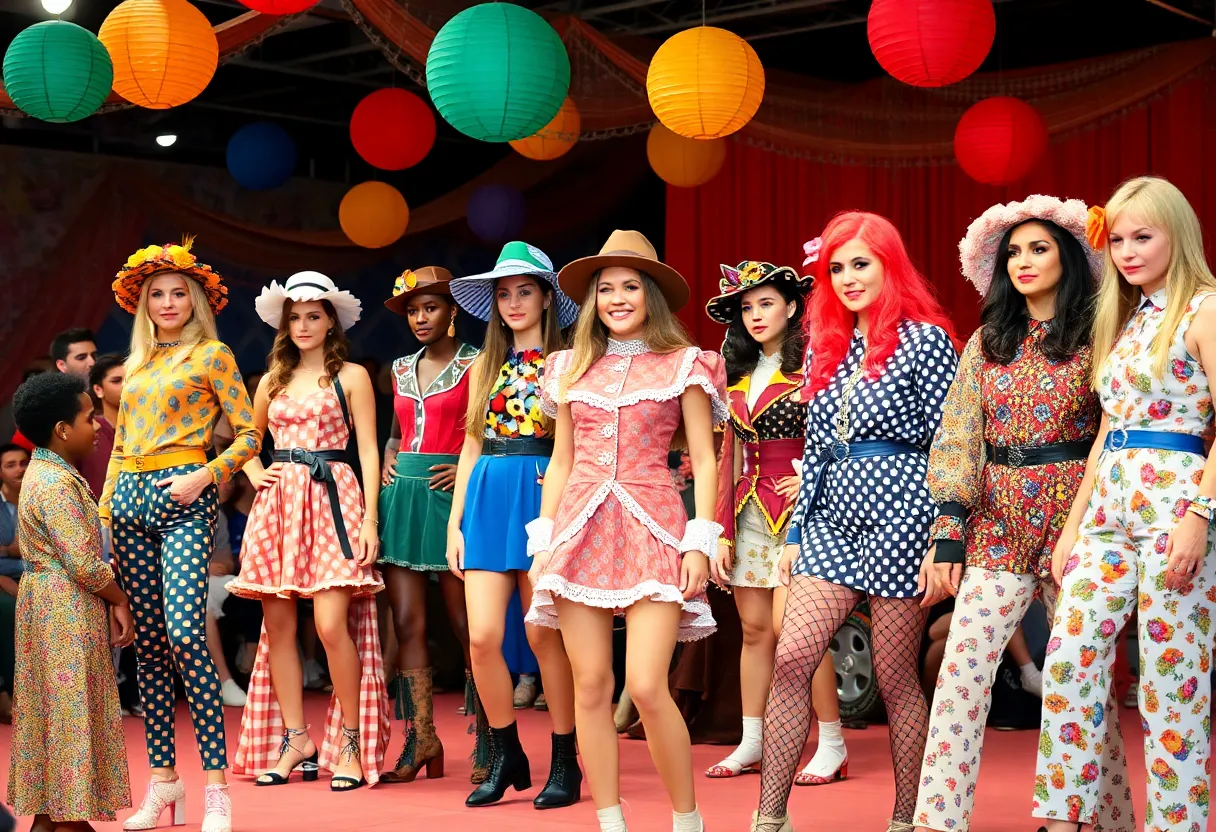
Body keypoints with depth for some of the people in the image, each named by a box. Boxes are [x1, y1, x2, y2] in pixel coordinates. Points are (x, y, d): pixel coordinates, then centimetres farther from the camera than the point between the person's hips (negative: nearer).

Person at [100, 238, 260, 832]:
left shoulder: (212, 355, 3)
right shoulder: (137, 363, 19)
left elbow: (249, 436, -1)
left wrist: (205, 475, -14)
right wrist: (103, 513, 13)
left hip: (183, 498, -6)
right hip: (130, 496, 6)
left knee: (185, 634, -18)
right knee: (148, 644, 5)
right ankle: (163, 780, 11)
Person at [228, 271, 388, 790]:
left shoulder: (351, 376, 4)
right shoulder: (272, 380, 16)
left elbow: (368, 450, -1)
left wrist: (370, 519, -9)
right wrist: (255, 474, 9)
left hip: (331, 499, -5)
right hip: (277, 503, 5)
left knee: (331, 624, -14)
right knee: (278, 626, 1)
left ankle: (351, 744, -3)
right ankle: (295, 741, 11)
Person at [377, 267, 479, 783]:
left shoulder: (474, 364, -1)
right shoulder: (402, 368, 17)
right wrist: (388, 463, 11)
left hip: (450, 495, -6)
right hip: (403, 495, 6)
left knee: (464, 623, -3)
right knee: (406, 622, 1)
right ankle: (421, 741, 4)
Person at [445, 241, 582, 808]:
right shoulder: (485, 367, 16)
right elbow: (472, 446, 16)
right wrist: (455, 521, 11)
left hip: (544, 499, -4)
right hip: (488, 500, 4)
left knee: (544, 635, -2)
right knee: (483, 637, -3)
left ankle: (565, 763, 11)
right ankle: (507, 758, 13)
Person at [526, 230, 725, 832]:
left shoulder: (683, 364, 4)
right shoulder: (573, 366, 14)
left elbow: (704, 460, 2)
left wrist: (700, 542, -7)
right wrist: (542, 541, 10)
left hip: (651, 524, -3)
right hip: (581, 526, 4)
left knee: (646, 687, -13)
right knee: (591, 685, 0)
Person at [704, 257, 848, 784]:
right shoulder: (740, 373, 15)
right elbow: (732, 451, 14)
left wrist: (811, 479, -14)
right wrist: (722, 530, 9)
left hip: (797, 506, -6)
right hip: (749, 509, 6)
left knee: (790, 625, -12)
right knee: (754, 627, 8)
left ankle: (833, 745, -3)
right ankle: (751, 744, 14)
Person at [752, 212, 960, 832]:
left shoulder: (925, 339, -4)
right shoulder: (824, 347, 15)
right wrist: (796, 531, 14)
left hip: (900, 511, -6)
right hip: (834, 515, 6)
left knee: (895, 676, 0)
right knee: (790, 658, -4)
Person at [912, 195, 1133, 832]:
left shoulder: (1096, 337, 2)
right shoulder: (987, 342, 11)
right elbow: (959, 437, 7)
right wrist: (949, 529, -2)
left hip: (1074, 512, -3)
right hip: (997, 520, 3)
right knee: (962, 666, -9)